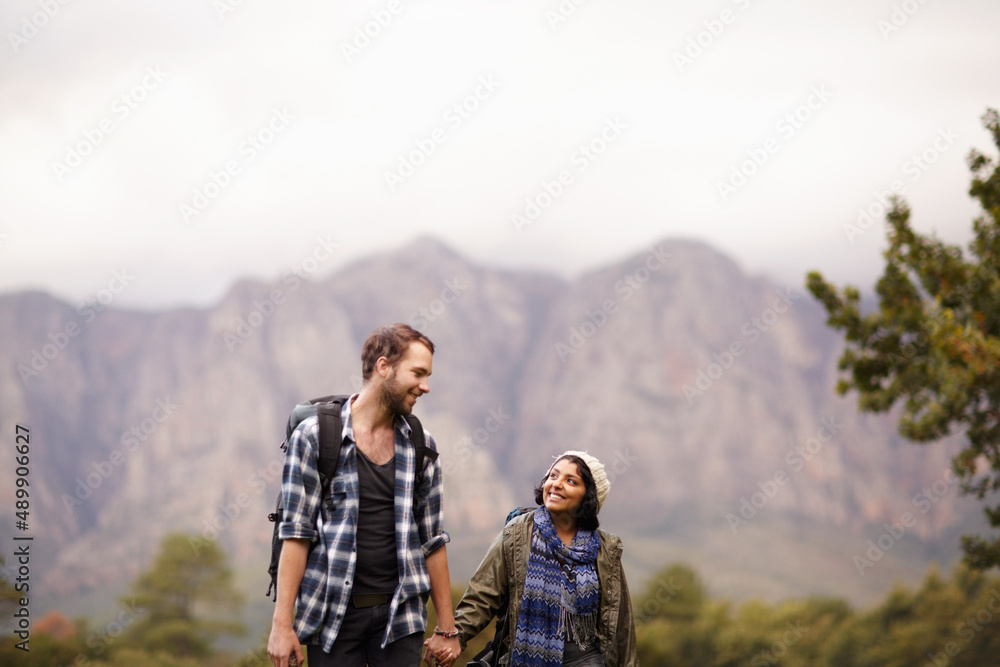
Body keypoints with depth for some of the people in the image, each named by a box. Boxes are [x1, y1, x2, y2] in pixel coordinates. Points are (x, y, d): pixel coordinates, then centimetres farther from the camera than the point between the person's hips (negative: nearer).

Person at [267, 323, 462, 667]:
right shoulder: (313, 436, -2)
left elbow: (432, 540, 12)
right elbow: (296, 534, -5)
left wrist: (447, 627, 9)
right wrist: (282, 623, -10)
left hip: (399, 613, 3)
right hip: (333, 613, -3)